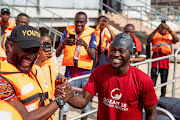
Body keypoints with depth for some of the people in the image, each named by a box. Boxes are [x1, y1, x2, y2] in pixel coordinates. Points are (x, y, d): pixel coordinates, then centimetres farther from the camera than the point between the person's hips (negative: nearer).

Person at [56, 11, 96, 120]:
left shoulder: (91, 34, 3)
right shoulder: (68, 32, 5)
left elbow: (93, 56, -8)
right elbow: (57, 54, 0)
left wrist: (85, 45, -26)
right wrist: (63, 43, -21)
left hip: (85, 74, 0)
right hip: (70, 73, 0)